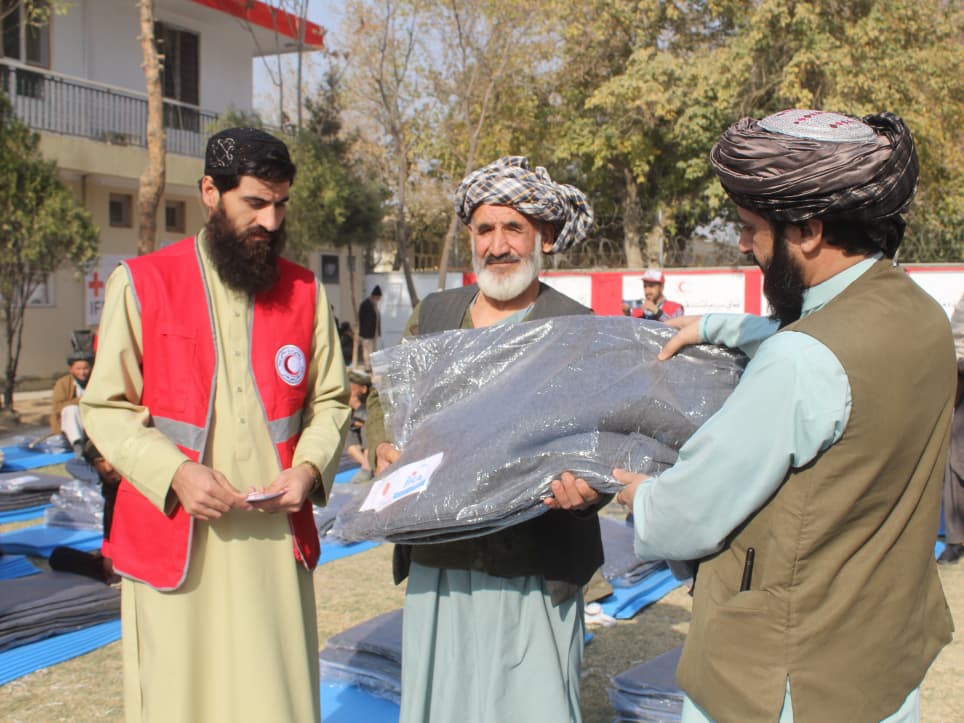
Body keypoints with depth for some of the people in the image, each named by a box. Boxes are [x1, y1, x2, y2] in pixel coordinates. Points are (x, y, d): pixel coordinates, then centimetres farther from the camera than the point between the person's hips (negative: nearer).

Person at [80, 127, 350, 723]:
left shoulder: (305, 291, 8)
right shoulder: (141, 283, -1)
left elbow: (330, 400, 12)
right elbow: (106, 407, -1)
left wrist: (310, 467, -7)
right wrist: (175, 472, -16)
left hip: (276, 539, 2)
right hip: (173, 536, -2)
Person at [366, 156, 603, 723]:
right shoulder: (434, 312, 8)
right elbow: (386, 395, 16)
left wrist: (584, 490, -31)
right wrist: (384, 446, -5)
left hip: (531, 571, -4)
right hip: (437, 563, 4)